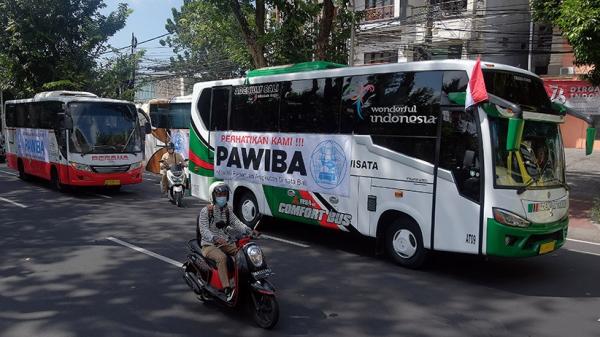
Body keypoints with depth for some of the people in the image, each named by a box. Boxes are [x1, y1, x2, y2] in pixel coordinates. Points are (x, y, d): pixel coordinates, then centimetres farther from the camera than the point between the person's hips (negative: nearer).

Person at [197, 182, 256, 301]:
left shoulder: (228, 210, 12)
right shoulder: (206, 211, -7)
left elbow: (236, 223, 0)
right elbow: (203, 230, -18)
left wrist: (248, 230, -20)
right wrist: (215, 238, -37)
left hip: (225, 244, 6)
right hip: (209, 245, -6)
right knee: (221, 257, -35)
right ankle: (227, 290, -39)